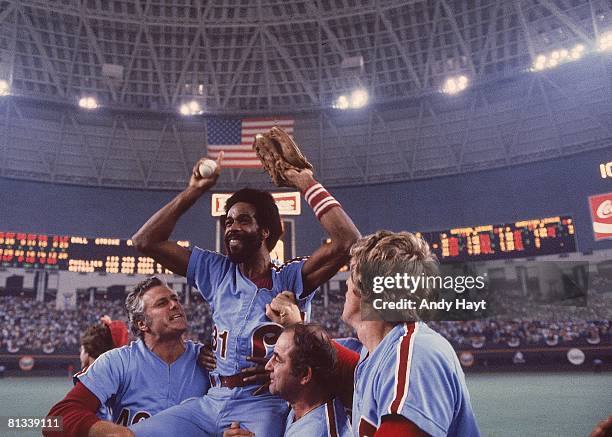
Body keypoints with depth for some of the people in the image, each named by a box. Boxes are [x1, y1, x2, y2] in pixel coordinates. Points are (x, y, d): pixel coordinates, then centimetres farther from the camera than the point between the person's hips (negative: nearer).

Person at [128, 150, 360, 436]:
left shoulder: (290, 278, -2)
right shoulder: (217, 273, 11)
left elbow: (347, 242, -17)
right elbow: (146, 241, 10)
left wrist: (306, 182, -13)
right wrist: (194, 191, 6)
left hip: (263, 406, -4)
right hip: (211, 402, 4)